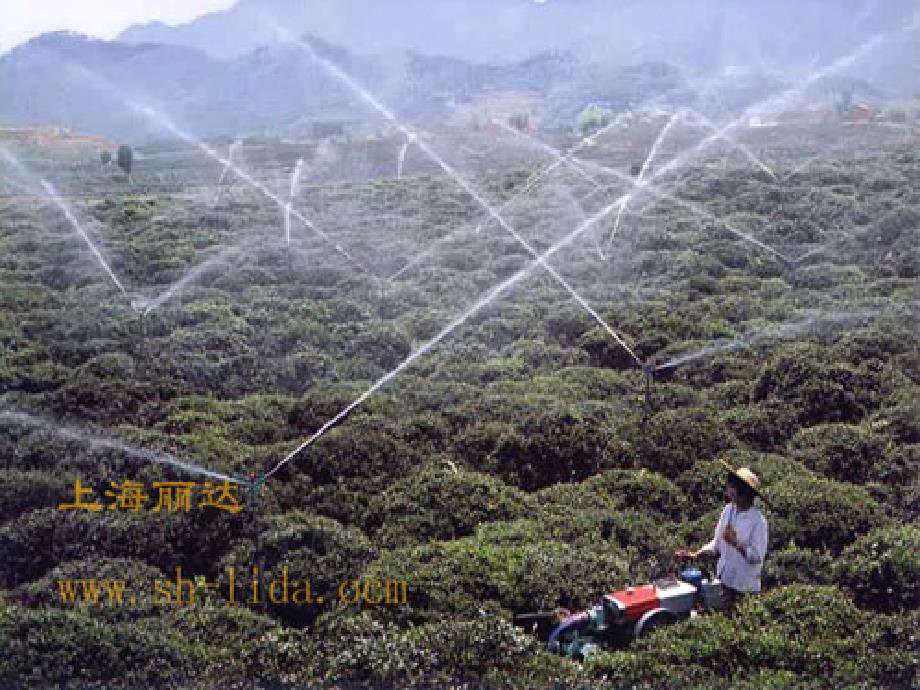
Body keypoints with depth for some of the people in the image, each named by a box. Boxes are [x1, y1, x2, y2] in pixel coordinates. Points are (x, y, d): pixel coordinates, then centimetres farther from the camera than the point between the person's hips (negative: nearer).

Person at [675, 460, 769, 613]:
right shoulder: (728, 510, 1)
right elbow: (717, 543, 9)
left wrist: (736, 543, -30)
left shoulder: (758, 522, -18)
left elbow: (757, 557, -19)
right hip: (723, 580, 6)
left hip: (744, 587, -6)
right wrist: (696, 554, -2)